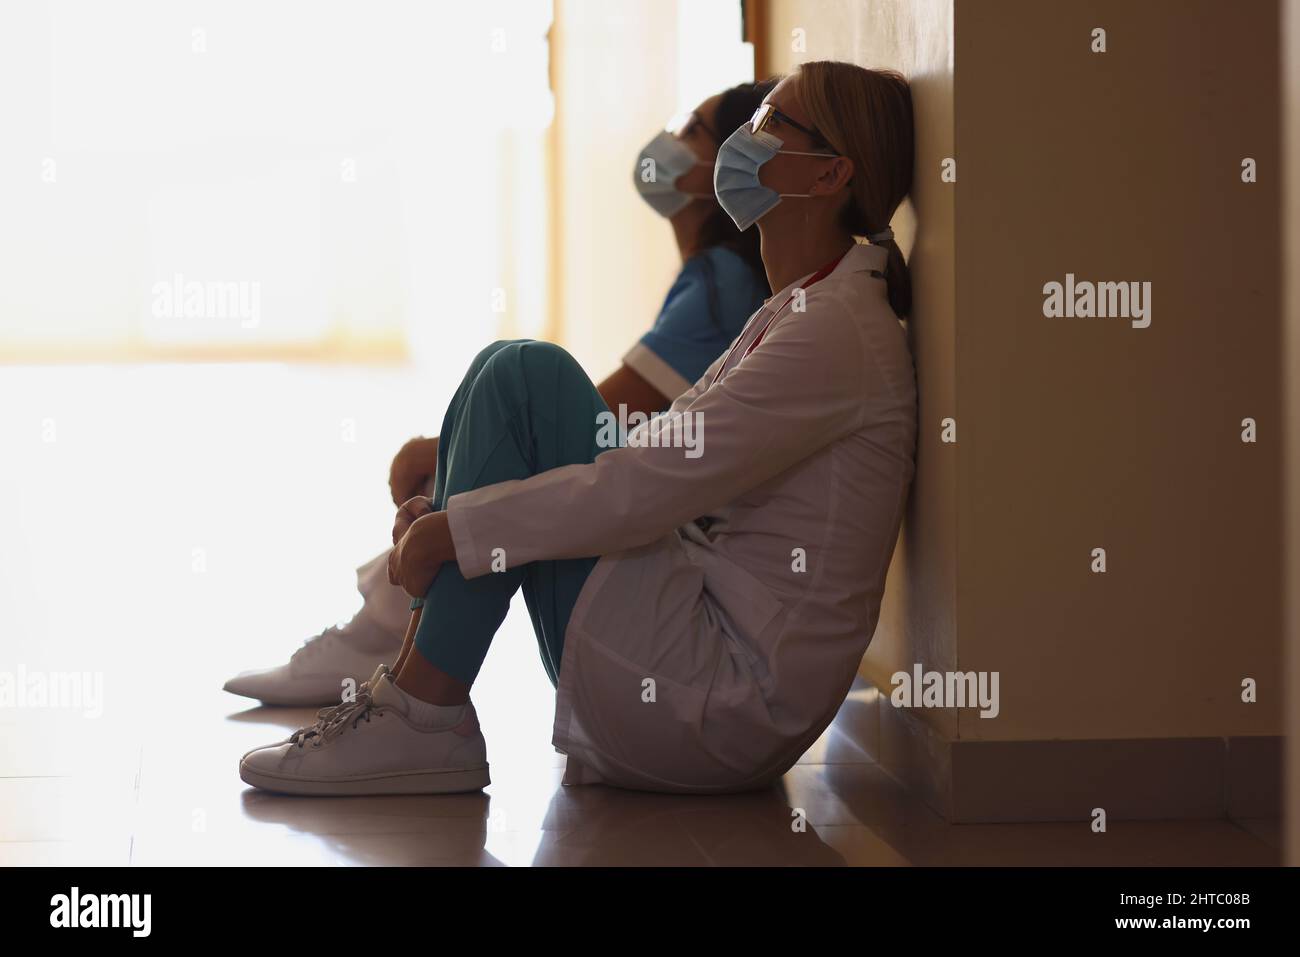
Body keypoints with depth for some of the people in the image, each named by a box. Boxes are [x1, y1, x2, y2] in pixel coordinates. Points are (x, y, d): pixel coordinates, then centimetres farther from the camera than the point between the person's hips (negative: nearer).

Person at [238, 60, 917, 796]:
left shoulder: (838, 329, -15)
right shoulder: (793, 315, 17)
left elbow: (641, 490, -21)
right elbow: (665, 456, 19)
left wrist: (449, 533, -12)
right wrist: (448, 515, 8)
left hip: (721, 703, -10)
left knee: (526, 377, -13)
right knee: (513, 371, 8)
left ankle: (424, 719, -11)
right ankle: (409, 692, 0)